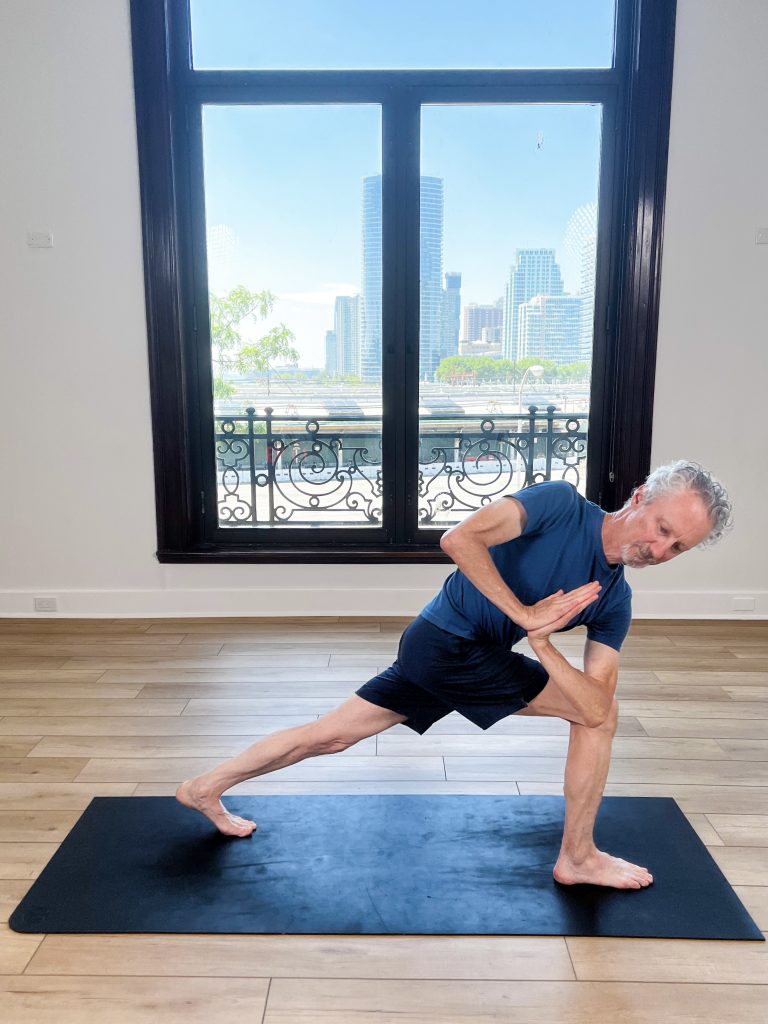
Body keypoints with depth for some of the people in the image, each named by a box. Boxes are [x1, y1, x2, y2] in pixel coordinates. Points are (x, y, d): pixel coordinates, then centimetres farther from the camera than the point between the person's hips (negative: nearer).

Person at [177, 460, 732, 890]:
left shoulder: (614, 601, 5)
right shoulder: (562, 503, -14)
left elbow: (593, 706, -2)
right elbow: (459, 539, -25)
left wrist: (541, 641, -17)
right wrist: (524, 614, -24)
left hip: (429, 653, 7)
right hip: (450, 642, -7)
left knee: (329, 736, 16)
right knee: (601, 712, -2)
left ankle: (205, 788, 33)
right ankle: (578, 858, 15)